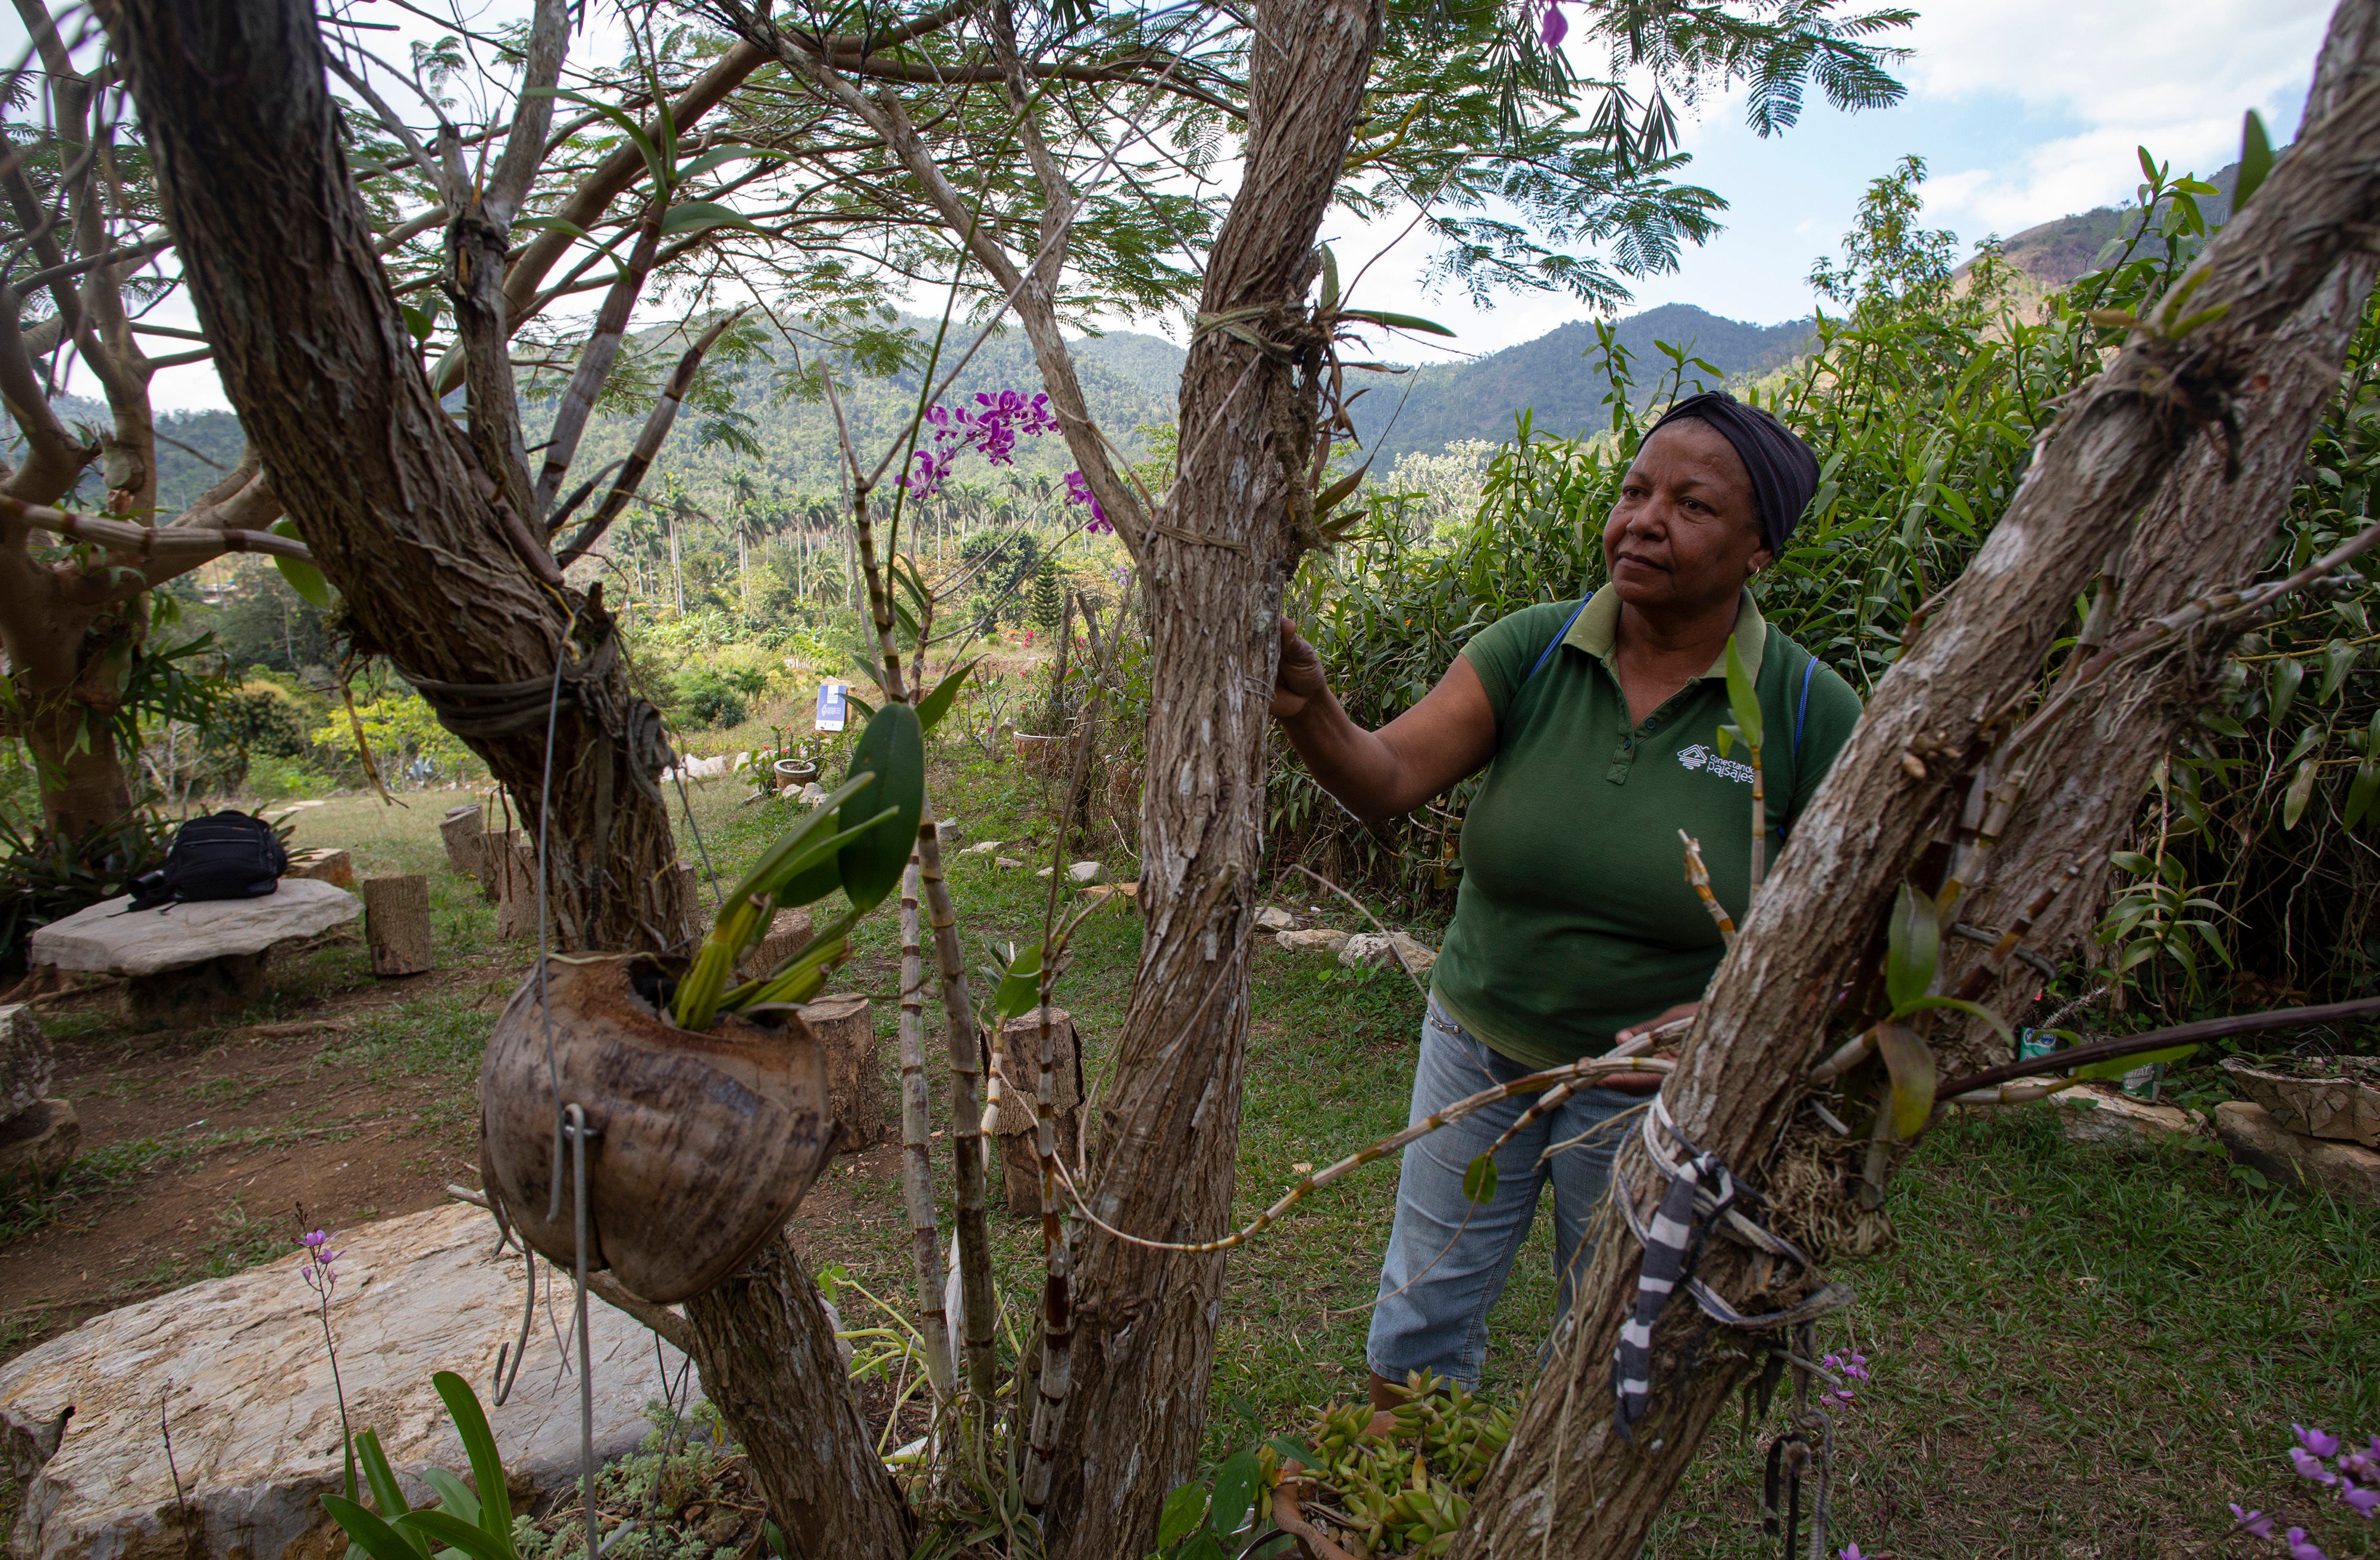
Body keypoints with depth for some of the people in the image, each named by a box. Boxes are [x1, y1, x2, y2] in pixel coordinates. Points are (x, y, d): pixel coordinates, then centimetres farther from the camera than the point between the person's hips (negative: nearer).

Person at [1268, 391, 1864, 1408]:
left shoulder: (1809, 715, -14)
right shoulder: (1533, 650, -11)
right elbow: (1388, 779, -20)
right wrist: (1306, 710, -39)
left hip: (1653, 1086, -1)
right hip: (1480, 1046, 2)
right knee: (1426, 1307, 19)